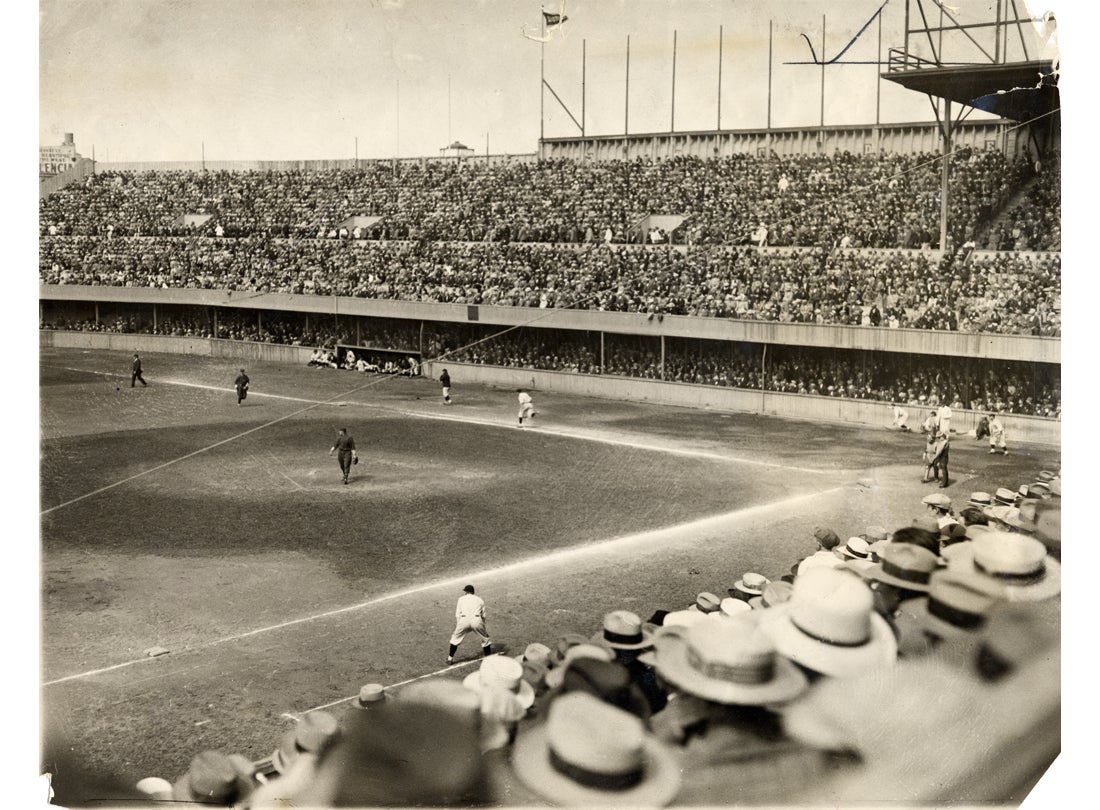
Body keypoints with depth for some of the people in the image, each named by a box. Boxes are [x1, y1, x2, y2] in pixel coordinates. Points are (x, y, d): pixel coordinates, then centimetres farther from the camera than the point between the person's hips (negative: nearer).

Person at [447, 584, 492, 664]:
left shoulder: (461, 599, 24)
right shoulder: (480, 599, 25)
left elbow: (457, 615, 16)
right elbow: (483, 615, 19)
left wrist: (456, 627, 18)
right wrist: (482, 627, 28)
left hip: (464, 619, 0)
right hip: (476, 619, 0)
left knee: (455, 638, 20)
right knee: (485, 638, 18)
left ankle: (450, 658, 20)